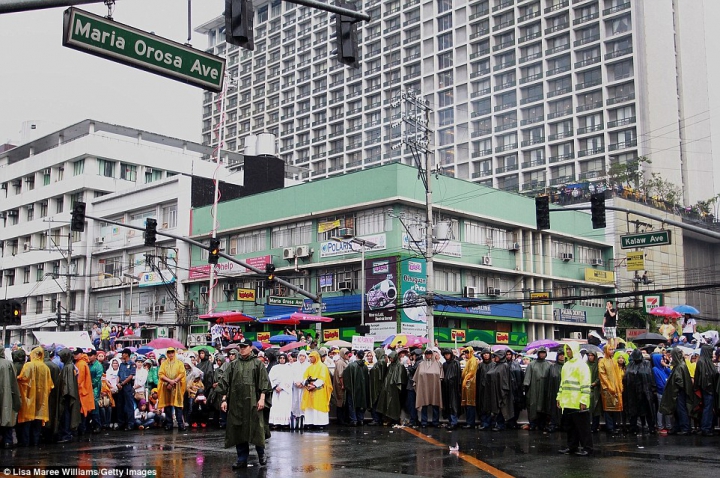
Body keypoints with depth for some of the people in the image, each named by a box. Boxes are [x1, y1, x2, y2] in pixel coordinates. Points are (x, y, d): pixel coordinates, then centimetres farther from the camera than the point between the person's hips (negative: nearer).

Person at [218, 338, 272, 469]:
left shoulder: (258, 363, 4)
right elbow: (225, 382, 10)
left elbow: (264, 382, -1)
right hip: (236, 402, 3)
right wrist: (224, 399, 2)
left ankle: (261, 454, 19)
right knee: (238, 430, 3)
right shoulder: (234, 364, 11)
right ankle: (242, 459, 10)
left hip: (252, 402, -3)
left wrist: (262, 399, -10)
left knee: (255, 428, -1)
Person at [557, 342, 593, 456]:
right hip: (567, 403, 8)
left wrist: (583, 401, -18)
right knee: (570, 426, 12)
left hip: (578, 403, -8)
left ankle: (587, 447, 4)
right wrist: (559, 397, 18)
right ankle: (572, 446, 20)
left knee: (582, 426, -2)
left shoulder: (581, 365, -7)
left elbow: (585, 384, -13)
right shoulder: (566, 365, 18)